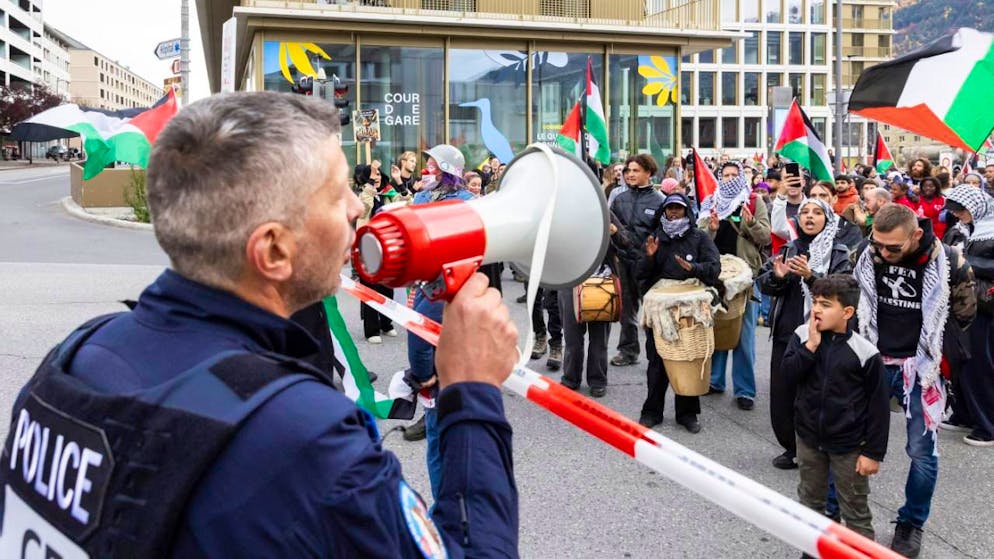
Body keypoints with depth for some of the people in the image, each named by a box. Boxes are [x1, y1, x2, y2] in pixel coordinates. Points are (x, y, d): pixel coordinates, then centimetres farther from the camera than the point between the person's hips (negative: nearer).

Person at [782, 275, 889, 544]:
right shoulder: (802, 335, -7)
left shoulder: (864, 352, -17)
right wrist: (811, 345, -23)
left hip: (849, 445, -4)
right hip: (809, 436, 4)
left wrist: (873, 452, -10)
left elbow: (879, 406, -11)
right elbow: (789, 373, -15)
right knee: (810, 500, 21)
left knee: (855, 509, 10)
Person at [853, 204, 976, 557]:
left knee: (922, 452, 3)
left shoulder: (949, 263, -15)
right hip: (873, 360, 3)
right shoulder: (869, 256, -6)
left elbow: (964, 313, 0)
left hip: (920, 366, -2)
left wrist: (933, 346, 1)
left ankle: (911, 524, 24)